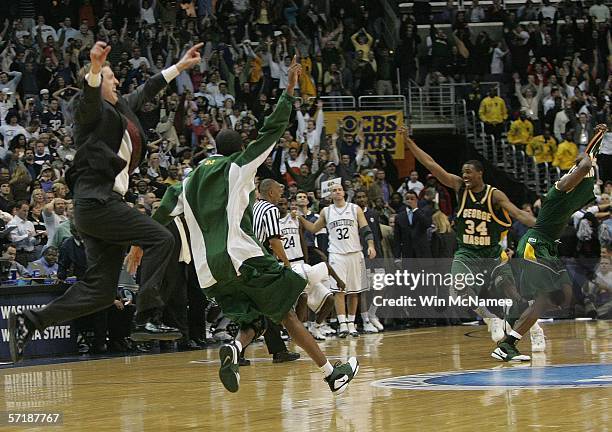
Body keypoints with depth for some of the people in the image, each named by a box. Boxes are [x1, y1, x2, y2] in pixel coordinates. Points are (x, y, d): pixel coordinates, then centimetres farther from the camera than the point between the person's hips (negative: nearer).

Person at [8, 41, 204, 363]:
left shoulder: (120, 108, 22)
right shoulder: (91, 109, -3)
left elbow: (147, 90, 37)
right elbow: (90, 95, -26)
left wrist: (180, 66, 44)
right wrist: (95, 69, -47)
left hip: (103, 202, 9)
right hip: (97, 200, -9)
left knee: (100, 290, 4)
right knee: (160, 239, -15)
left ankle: (29, 321, 6)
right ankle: (147, 319, -19)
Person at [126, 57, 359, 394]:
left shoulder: (189, 182, 22)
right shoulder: (239, 166, 6)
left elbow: (162, 214, 24)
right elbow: (271, 131, 2)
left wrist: (140, 245, 36)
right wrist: (289, 90, 7)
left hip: (209, 270, 5)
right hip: (242, 256, -5)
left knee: (252, 322, 11)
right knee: (286, 312, 2)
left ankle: (233, 350, -24)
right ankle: (331, 373, -1)